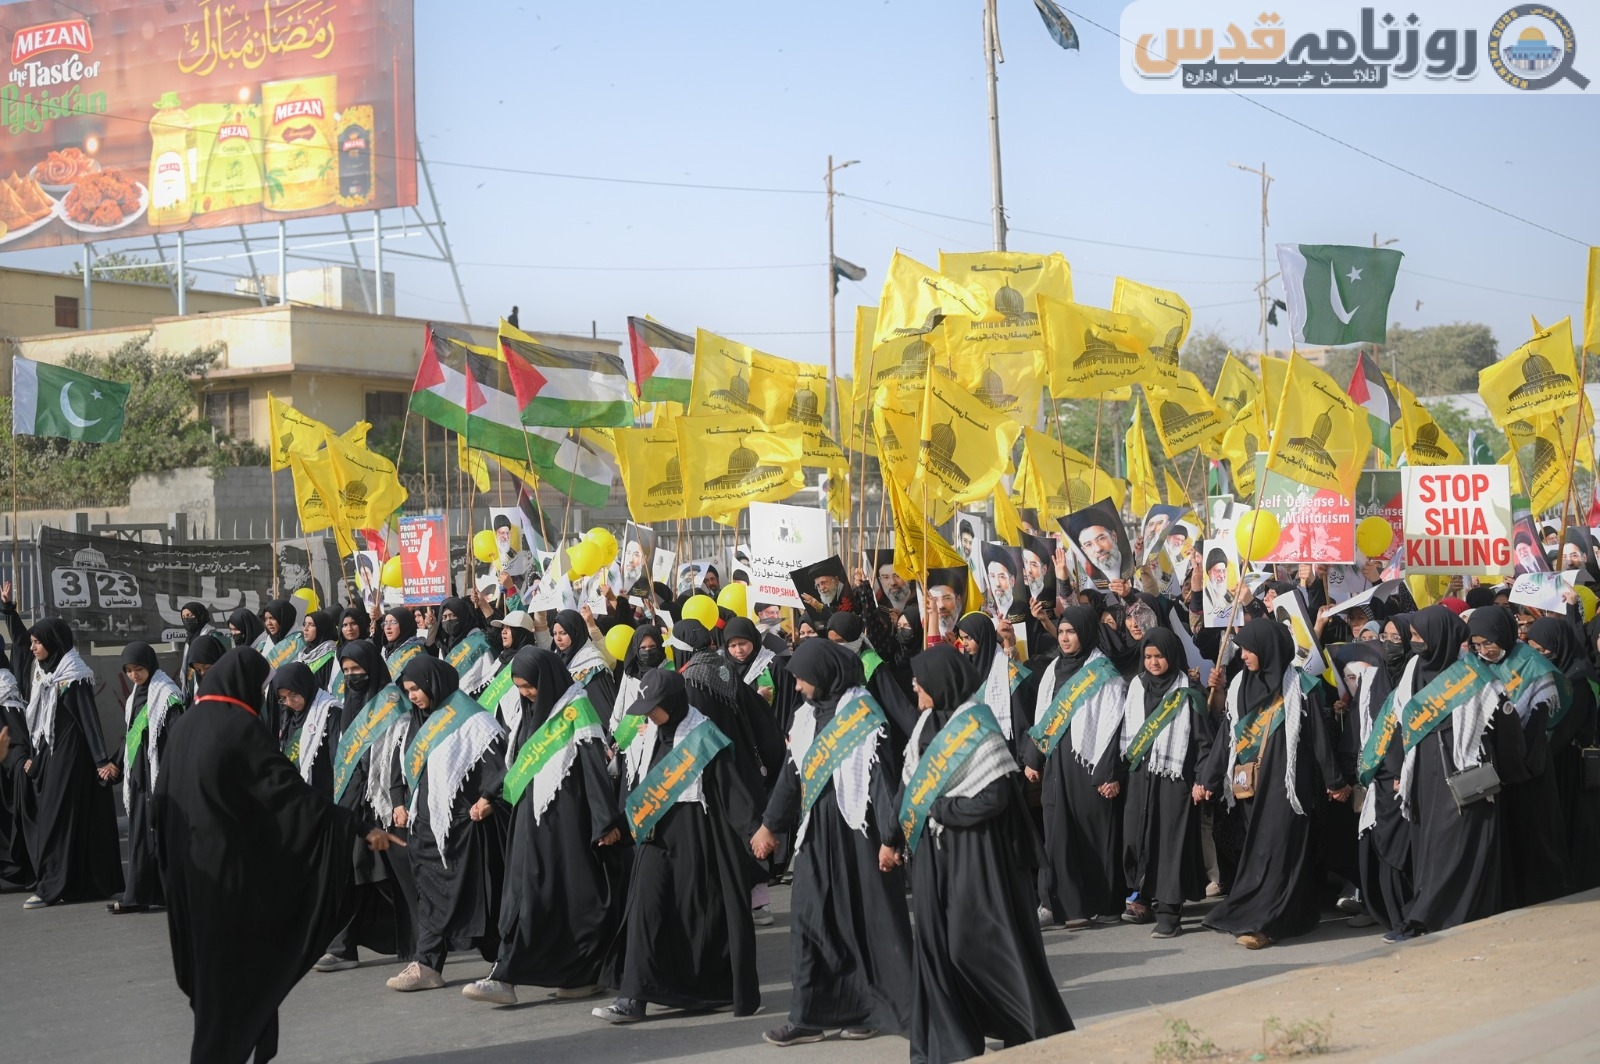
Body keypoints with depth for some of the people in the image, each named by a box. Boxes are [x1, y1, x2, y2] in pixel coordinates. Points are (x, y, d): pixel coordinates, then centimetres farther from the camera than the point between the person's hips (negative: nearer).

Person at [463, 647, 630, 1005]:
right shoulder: (530, 712, 13)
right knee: (525, 890, 3)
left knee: (576, 892, -3)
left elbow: (595, 765, -15)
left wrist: (605, 819, -20)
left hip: (567, 816, -7)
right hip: (533, 815, 8)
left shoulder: (576, 711, -11)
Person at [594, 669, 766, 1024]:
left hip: (695, 836, -6)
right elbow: (633, 781, 20)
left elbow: (730, 786, -14)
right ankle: (633, 997, -6)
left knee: (699, 913, 2)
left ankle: (719, 991, 18)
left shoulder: (702, 737, -11)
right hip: (656, 835, 6)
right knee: (645, 908, -4)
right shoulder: (648, 737, 10)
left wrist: (754, 829, -18)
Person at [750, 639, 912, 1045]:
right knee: (810, 918, 4)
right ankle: (810, 1015, 8)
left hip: (857, 829, -7)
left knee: (868, 918, 0)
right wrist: (771, 825, 22)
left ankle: (871, 1008, 10)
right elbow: (792, 775, 19)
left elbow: (881, 775, -15)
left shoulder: (863, 714, -11)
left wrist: (890, 837, -19)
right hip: (816, 831, 7)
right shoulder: (807, 716, 11)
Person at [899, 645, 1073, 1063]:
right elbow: (909, 784, 12)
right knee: (936, 942, 6)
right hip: (934, 851, 7)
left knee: (986, 938, -1)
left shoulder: (976, 727, -15)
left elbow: (994, 796, -20)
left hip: (975, 851, -7)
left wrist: (938, 810, -12)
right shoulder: (929, 723, 7)